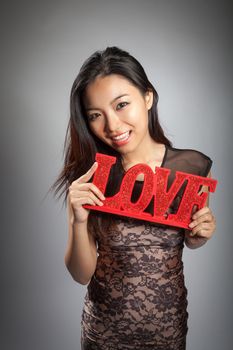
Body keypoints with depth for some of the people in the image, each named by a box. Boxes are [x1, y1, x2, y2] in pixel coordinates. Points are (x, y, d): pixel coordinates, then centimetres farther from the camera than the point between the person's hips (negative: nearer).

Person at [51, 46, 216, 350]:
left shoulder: (193, 166, -16)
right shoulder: (87, 177, -18)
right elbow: (82, 275, -13)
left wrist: (200, 236, -18)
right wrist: (79, 222, -29)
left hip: (168, 323, 1)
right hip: (104, 324, 0)